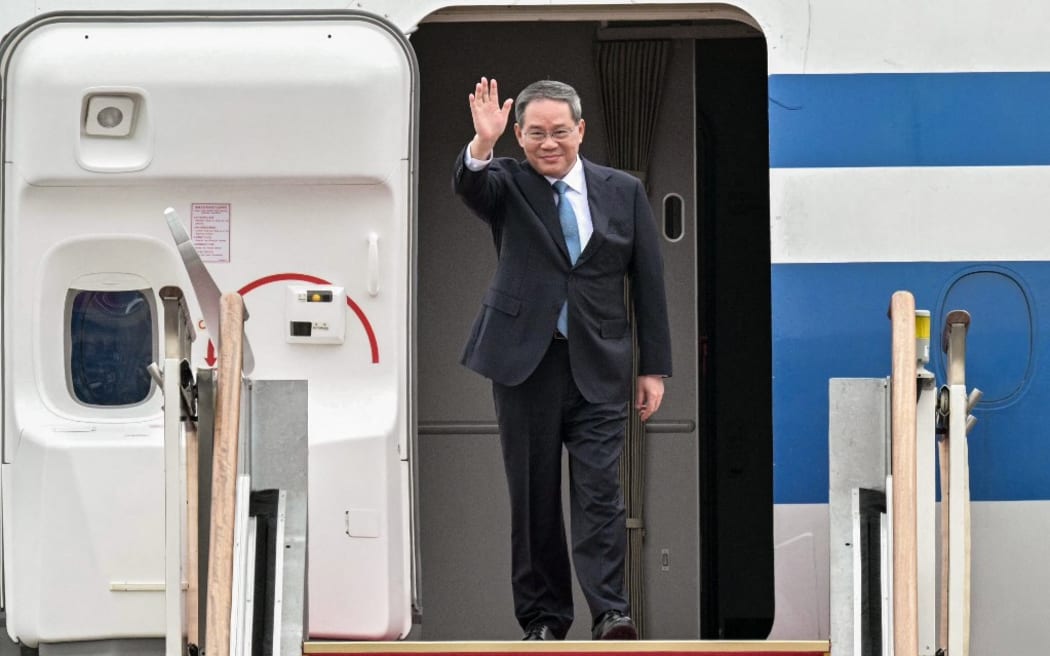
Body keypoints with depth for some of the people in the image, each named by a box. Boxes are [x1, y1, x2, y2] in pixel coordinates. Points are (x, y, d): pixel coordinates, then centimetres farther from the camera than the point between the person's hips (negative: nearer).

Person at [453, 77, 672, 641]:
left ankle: (609, 614, -9)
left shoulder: (623, 192, 7)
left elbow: (648, 284, 8)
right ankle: (543, 618, 11)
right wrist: (482, 143, -42)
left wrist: (653, 367, 5)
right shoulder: (508, 184, 4)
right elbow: (469, 186, -21)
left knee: (599, 489, -8)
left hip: (598, 366, 0)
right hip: (525, 361, 0)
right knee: (534, 496, 5)